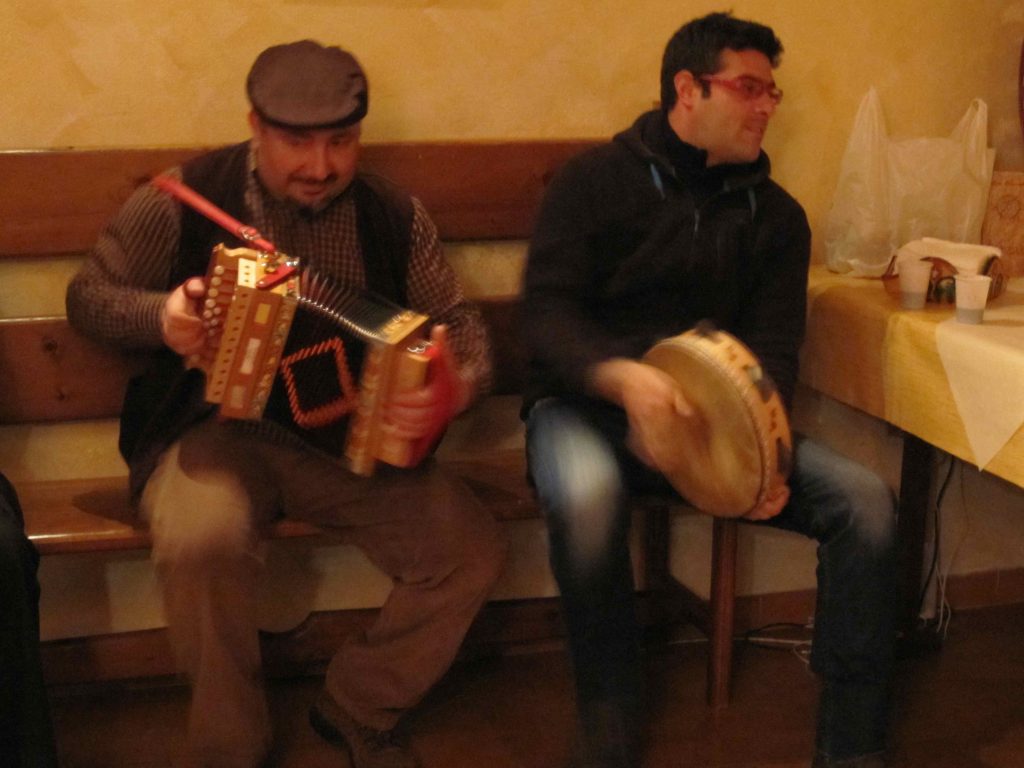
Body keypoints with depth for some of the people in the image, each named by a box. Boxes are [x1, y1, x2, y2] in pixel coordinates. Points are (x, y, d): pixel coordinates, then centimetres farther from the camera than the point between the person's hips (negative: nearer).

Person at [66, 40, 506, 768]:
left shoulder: (394, 216, 0)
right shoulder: (184, 197, -6)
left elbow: (459, 322, 2)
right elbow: (89, 295, 4)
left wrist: (456, 388, -22)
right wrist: (161, 317, -18)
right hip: (215, 427, -2)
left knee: (472, 551, -18)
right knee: (201, 542, -36)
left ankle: (359, 708, 10)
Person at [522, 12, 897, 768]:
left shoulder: (774, 214, 10)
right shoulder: (596, 180, -1)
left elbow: (773, 351, 1)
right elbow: (547, 310, -11)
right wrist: (623, 376, -33)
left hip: (714, 415, 4)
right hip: (586, 403, -3)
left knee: (865, 498, -19)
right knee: (587, 498, -39)